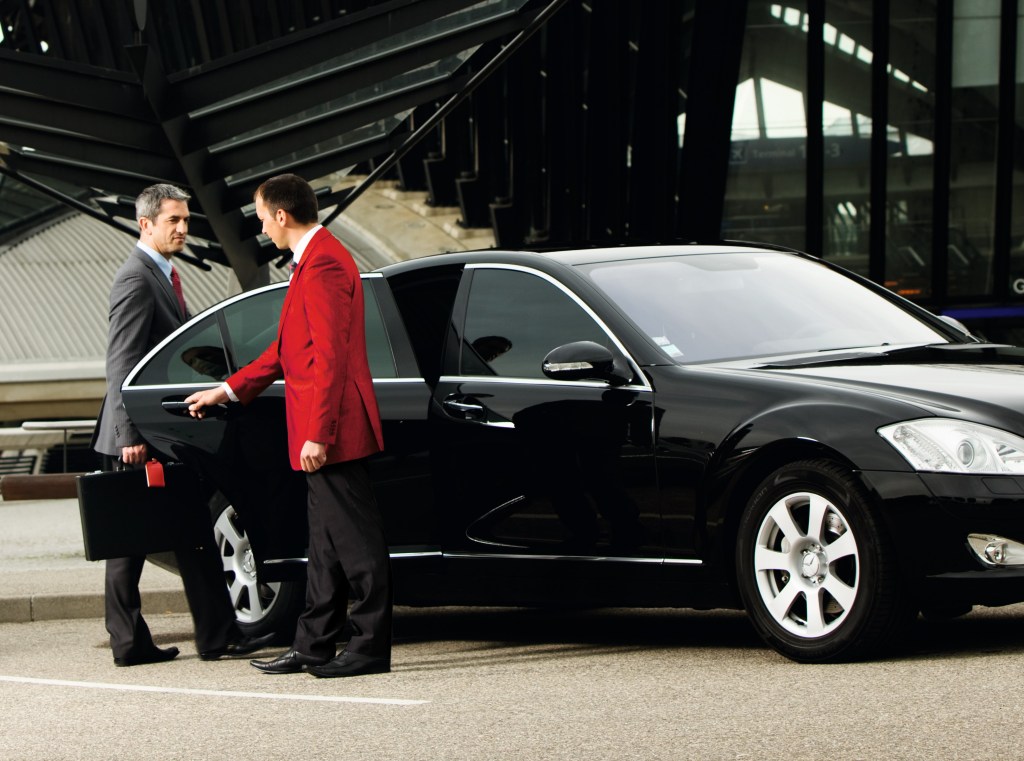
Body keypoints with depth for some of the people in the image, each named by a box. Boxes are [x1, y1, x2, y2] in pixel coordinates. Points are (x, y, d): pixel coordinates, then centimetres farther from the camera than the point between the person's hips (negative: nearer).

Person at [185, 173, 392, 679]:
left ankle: (371, 647, -3)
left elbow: (330, 356, -21)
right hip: (321, 433, 11)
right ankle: (314, 646, 18)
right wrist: (230, 390, 29)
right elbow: (288, 348, 27)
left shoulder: (322, 264, -16)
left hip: (332, 431, -11)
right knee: (326, 543, 13)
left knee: (354, 539, -6)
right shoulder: (313, 260, 18)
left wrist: (317, 433, -23)